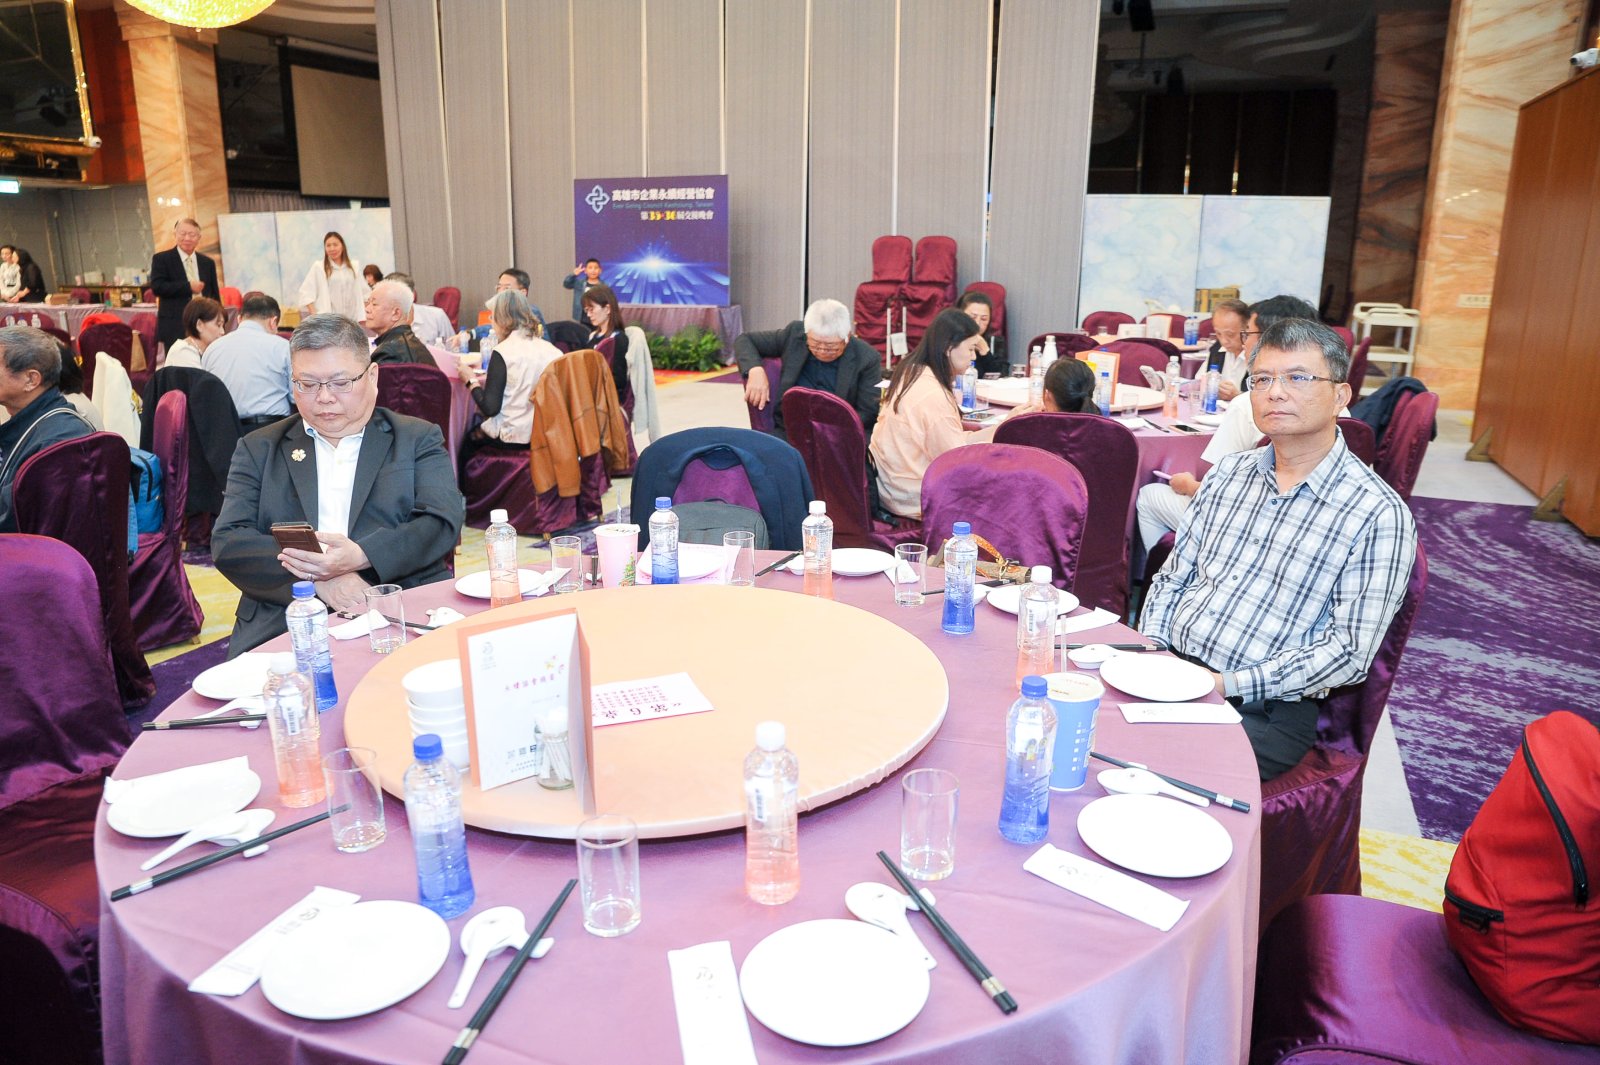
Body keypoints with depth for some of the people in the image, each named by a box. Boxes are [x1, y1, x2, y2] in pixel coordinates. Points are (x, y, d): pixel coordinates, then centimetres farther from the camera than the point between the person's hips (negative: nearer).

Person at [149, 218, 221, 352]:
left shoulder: (208, 262, 14)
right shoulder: (161, 259, 3)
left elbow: (215, 294, 15)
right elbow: (157, 286, -10)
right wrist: (188, 287, -14)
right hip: (175, 327, -3)